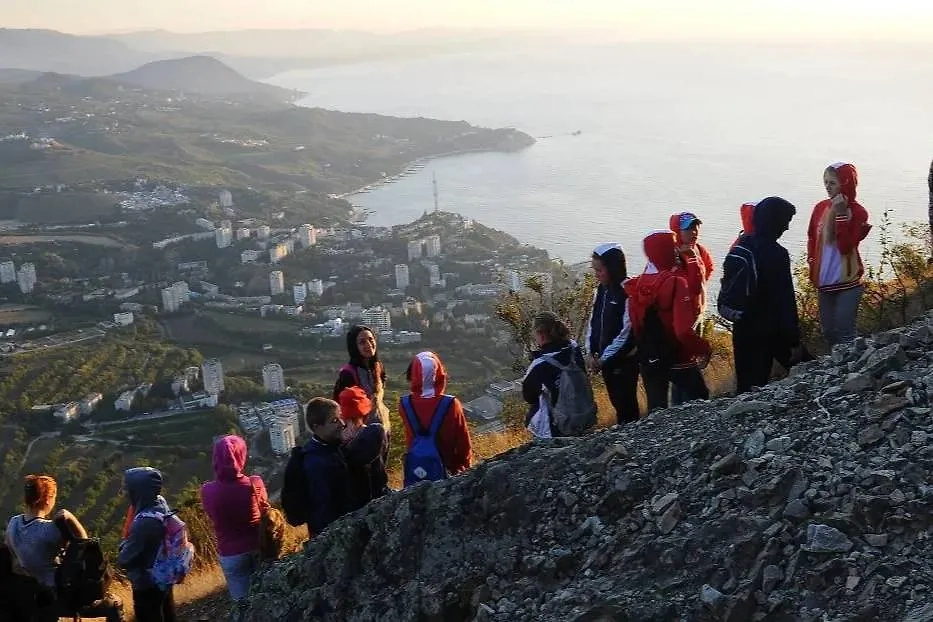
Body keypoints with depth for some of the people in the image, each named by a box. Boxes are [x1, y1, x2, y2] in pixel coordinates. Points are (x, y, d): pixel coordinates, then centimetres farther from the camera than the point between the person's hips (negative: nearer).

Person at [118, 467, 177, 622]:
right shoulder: (161, 502, -11)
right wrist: (130, 543, -4)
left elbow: (123, 560, -25)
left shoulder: (144, 522, -36)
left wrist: (124, 545, -7)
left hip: (147, 584, -8)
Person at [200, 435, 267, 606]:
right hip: (259, 547, 1)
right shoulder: (255, 483, -18)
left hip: (231, 554, -1)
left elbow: (213, 517, -1)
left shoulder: (207, 491, -19)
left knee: (243, 602, 15)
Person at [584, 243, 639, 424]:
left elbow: (627, 331, -19)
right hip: (604, 359, 7)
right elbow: (592, 323, 11)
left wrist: (604, 358, -14)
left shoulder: (628, 291, -18)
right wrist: (590, 353, 1)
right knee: (617, 402, 15)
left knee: (626, 404, 0)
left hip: (623, 360, -7)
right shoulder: (601, 290, 6)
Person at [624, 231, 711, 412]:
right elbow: (684, 330, -26)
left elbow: (636, 326, 4)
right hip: (679, 359, -5)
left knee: (656, 409, 14)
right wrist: (703, 348, -12)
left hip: (649, 361, 6)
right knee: (700, 403, 13)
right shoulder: (675, 283, -20)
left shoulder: (637, 285, -2)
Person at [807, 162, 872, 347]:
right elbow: (812, 238, 15)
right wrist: (812, 263, 3)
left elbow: (845, 247, -21)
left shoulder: (857, 212, -11)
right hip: (825, 282, 5)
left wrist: (841, 214, -23)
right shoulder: (820, 207, 3)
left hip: (847, 283, -5)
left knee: (844, 332, -6)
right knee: (828, 331, 14)